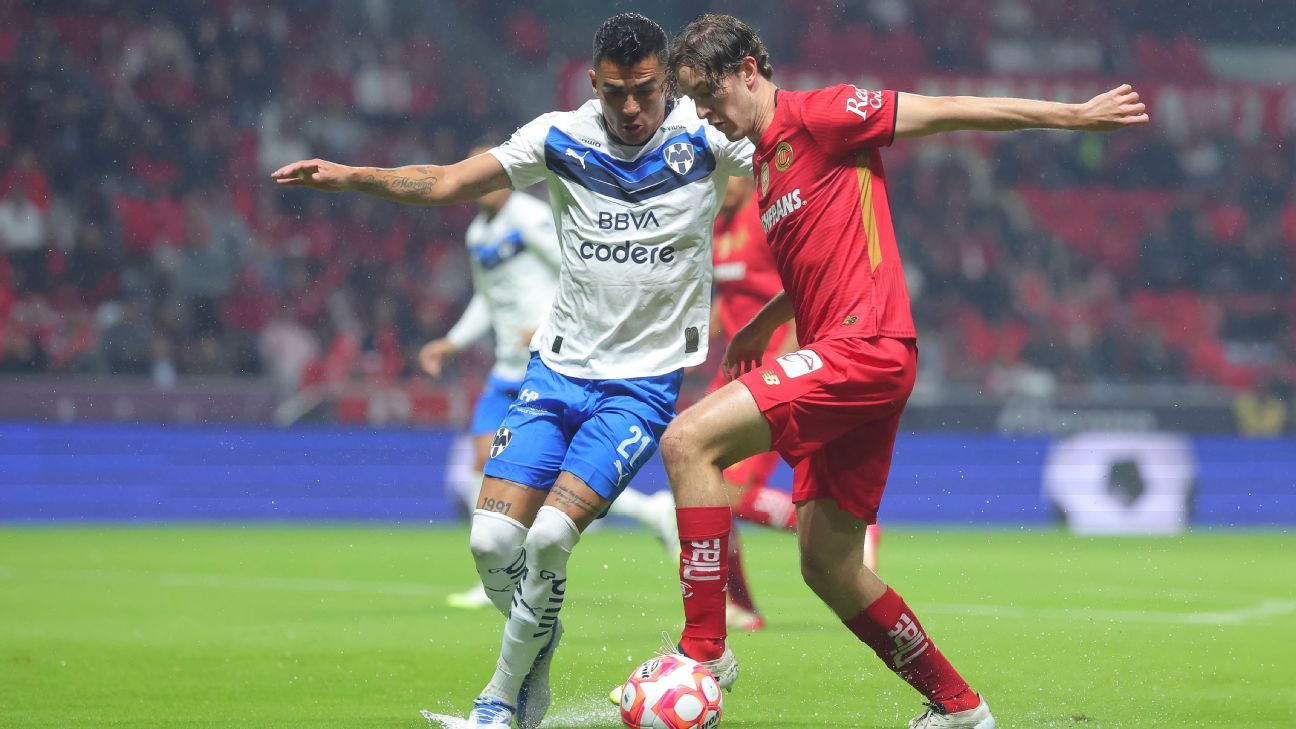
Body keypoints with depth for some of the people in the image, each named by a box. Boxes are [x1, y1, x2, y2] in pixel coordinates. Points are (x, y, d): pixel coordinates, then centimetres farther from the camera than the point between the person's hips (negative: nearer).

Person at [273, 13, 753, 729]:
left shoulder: (704, 136, -7)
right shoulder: (561, 138, -1)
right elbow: (444, 182, 1)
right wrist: (352, 177, -9)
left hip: (645, 381, -3)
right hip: (559, 367, 3)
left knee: (549, 537, -19)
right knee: (493, 540, -8)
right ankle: (539, 648, 22)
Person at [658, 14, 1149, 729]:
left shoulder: (814, 116, -5)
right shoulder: (766, 162, 22)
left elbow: (947, 111, -3)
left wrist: (1075, 115, -2)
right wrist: (765, 321, 26)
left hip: (865, 345, -10)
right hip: (839, 359, 10)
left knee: (687, 441, -21)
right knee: (826, 566, 11)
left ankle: (703, 649, -18)